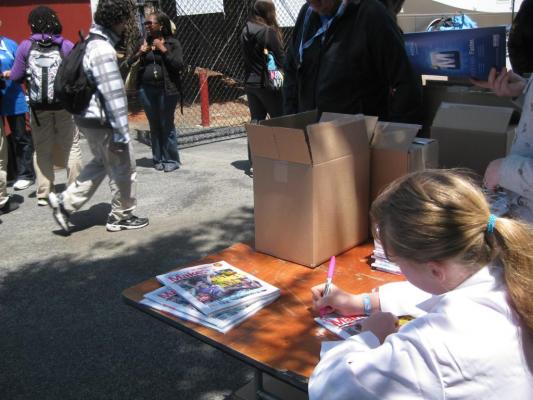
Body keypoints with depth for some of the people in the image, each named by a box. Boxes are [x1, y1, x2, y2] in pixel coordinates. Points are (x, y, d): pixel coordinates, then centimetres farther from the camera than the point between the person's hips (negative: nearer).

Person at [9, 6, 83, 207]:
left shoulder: (26, 46, -3)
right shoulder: (66, 45, -5)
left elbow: (15, 77, 2)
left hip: (38, 107, 1)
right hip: (64, 104, -1)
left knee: (42, 150, 11)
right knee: (71, 147, 8)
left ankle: (43, 194, 13)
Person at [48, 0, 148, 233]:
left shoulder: (93, 44, 10)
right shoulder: (104, 50, -21)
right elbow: (113, 95, -24)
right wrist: (121, 132, -22)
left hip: (89, 117, 10)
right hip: (101, 121, -10)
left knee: (101, 163, 23)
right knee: (123, 168, 6)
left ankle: (65, 203, 19)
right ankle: (121, 216, 19)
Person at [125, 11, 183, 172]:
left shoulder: (172, 43, -1)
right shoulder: (144, 43, 10)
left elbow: (179, 65, -12)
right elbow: (129, 64, 10)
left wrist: (163, 49, -12)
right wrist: (140, 53, -7)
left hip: (166, 90, -4)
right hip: (147, 90, 4)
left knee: (167, 125, 0)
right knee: (154, 126, 9)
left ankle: (171, 160, 10)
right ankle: (158, 159, 18)